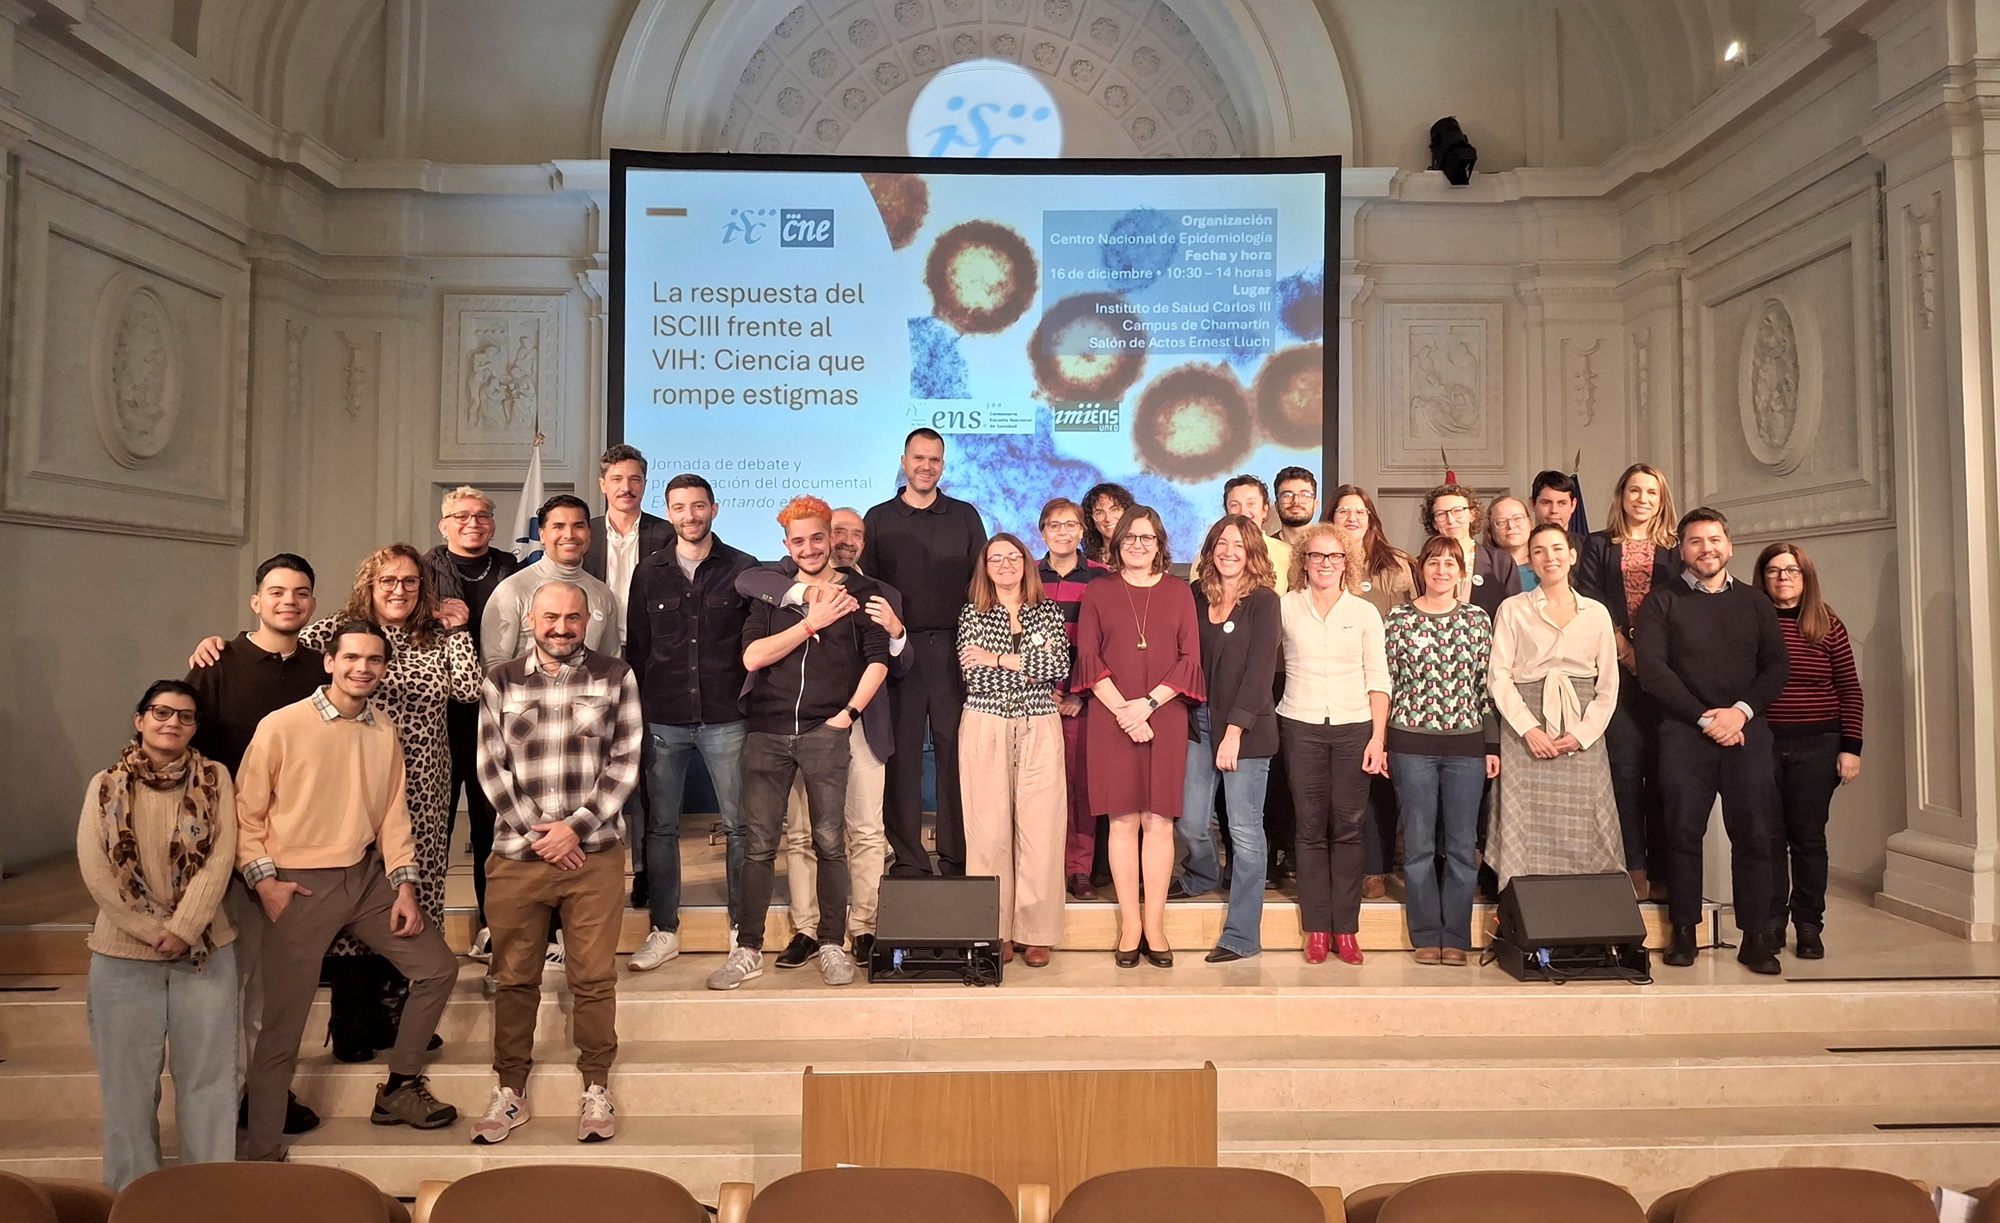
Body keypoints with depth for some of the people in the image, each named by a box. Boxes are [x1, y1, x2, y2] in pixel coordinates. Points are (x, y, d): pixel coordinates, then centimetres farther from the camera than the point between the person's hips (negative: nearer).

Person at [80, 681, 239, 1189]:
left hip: (205, 948, 0)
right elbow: (95, 871, -6)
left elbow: (220, 859, -7)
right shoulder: (106, 786, 3)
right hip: (124, 952, 0)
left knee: (206, 1071, 7)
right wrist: (153, 931, -13)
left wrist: (182, 929, -16)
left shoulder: (215, 778, 1)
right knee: (128, 1075, 9)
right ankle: (132, 1191, 24)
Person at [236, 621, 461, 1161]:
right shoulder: (281, 726, -9)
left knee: (438, 967, 5)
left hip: (368, 876, 5)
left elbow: (394, 812, 8)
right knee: (283, 1023, 0)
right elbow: (246, 811, -5)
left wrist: (405, 883, 0)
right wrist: (264, 878, -12)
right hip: (301, 887, -5)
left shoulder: (385, 732, 7)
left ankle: (400, 1088, 23)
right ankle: (261, 1149, 17)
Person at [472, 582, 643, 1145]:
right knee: (514, 977, 9)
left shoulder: (615, 677, 3)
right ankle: (510, 1089, 24)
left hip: (594, 852, -1)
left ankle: (596, 1088, 17)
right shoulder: (501, 683, 7)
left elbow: (625, 764, -1)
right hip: (517, 853, 1)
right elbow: (491, 767, 3)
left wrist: (576, 826, -9)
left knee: (593, 977, 3)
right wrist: (535, 832, -7)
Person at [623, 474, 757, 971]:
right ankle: (663, 931, 18)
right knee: (659, 827, 7)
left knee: (739, 826, 2)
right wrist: (638, 706, 8)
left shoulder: (743, 569, 3)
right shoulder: (649, 572, 9)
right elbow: (635, 646, 13)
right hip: (662, 720, 2)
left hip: (726, 718, -2)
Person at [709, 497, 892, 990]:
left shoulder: (859, 593, 8)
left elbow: (878, 660, 1)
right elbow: (752, 657, -2)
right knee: (759, 845, 3)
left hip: (825, 734, -1)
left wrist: (848, 714, -7)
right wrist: (813, 622, -5)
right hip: (767, 733, 2)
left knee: (829, 842, 1)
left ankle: (833, 945, 13)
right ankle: (747, 950, 12)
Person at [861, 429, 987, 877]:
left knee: (955, 752, 1)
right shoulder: (879, 519, 10)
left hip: (953, 648, 0)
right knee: (902, 754, 1)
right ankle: (908, 857, 9)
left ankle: (957, 856, 9)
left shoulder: (965, 517, 11)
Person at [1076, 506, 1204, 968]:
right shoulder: (1098, 592, 10)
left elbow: (1191, 659, 4)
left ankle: (1155, 926, 7)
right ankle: (1129, 926, 6)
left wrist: (1148, 703, -8)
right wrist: (1122, 709, -10)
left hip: (1165, 718, 1)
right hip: (1112, 718, 0)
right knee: (1123, 820, 0)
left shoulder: (1178, 592, 11)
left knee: (1159, 821, 0)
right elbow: (1088, 657, 2)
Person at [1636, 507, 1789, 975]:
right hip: (1684, 731, -2)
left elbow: (1776, 666, 9)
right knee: (1684, 831, -2)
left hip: (1746, 729, 2)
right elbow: (1652, 669, -4)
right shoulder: (1662, 602, 6)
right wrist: (1705, 716, -9)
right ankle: (1683, 933, 7)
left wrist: (1740, 712, -7)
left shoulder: (1754, 602, 16)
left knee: (1755, 833, -2)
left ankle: (1756, 937, 5)